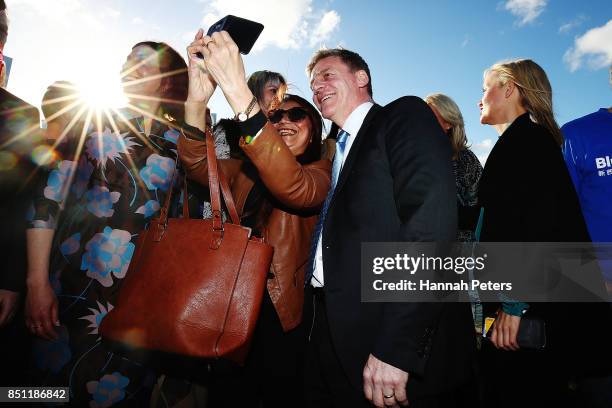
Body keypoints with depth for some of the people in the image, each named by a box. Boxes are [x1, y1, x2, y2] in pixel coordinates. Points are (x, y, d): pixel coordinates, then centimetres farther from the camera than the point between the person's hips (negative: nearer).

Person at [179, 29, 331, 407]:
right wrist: (197, 100, -27)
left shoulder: (322, 172, -4)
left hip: (285, 317, -3)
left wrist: (241, 96, -36)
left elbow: (294, 187, -27)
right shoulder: (245, 170, 11)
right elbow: (199, 165, -8)